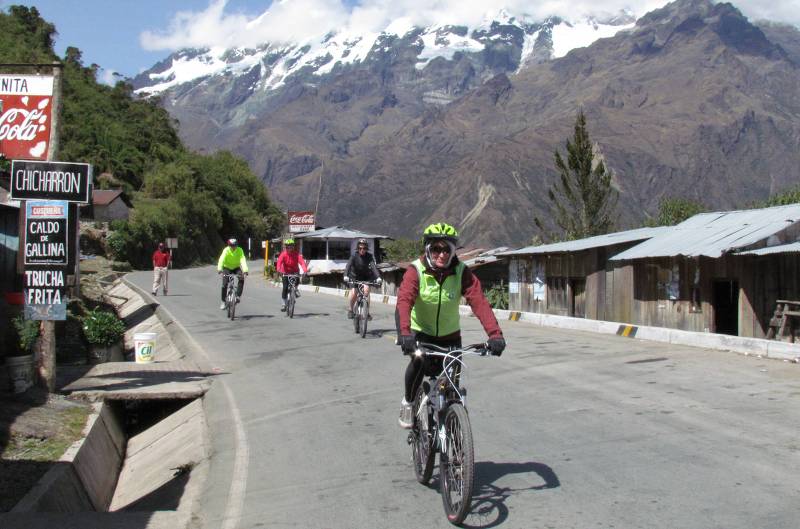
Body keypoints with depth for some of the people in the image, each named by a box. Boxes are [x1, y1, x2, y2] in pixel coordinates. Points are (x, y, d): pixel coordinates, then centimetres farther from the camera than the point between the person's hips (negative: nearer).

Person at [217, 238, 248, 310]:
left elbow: (243, 260, -33)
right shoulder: (226, 250, -22)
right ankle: (223, 302, -2)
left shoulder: (240, 250, -20)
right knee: (224, 284, -15)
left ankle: (238, 296, -22)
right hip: (227, 268, -1)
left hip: (236, 267, 1)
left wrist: (245, 270, -50)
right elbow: (222, 259, -36)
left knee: (241, 279, -29)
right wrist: (219, 268, -54)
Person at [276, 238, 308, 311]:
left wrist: (305, 270, -47)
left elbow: (302, 261, -29)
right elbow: (279, 262, -31)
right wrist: (278, 269, -52)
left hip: (295, 272, 0)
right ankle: (283, 304, 2)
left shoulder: (296, 254, -16)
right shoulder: (283, 254, -16)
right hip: (286, 273, 0)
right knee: (285, 288, -10)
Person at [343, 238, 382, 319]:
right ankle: (350, 309, 11)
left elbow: (373, 266, -29)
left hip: (366, 277, 1)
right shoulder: (354, 256, -18)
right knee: (353, 293, -17)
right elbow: (348, 265, -32)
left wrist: (378, 277, -46)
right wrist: (346, 276, -50)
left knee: (366, 290, -23)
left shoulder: (369, 256, -16)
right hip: (355, 277, -1)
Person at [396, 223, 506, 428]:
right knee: (420, 361, -30)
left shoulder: (462, 272, -18)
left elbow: (479, 302, -29)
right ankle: (408, 402, -2)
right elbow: (404, 300, -35)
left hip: (450, 334, 2)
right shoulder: (416, 270, -21)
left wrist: (494, 333, -44)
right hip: (421, 332, -2)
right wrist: (405, 332, -54)